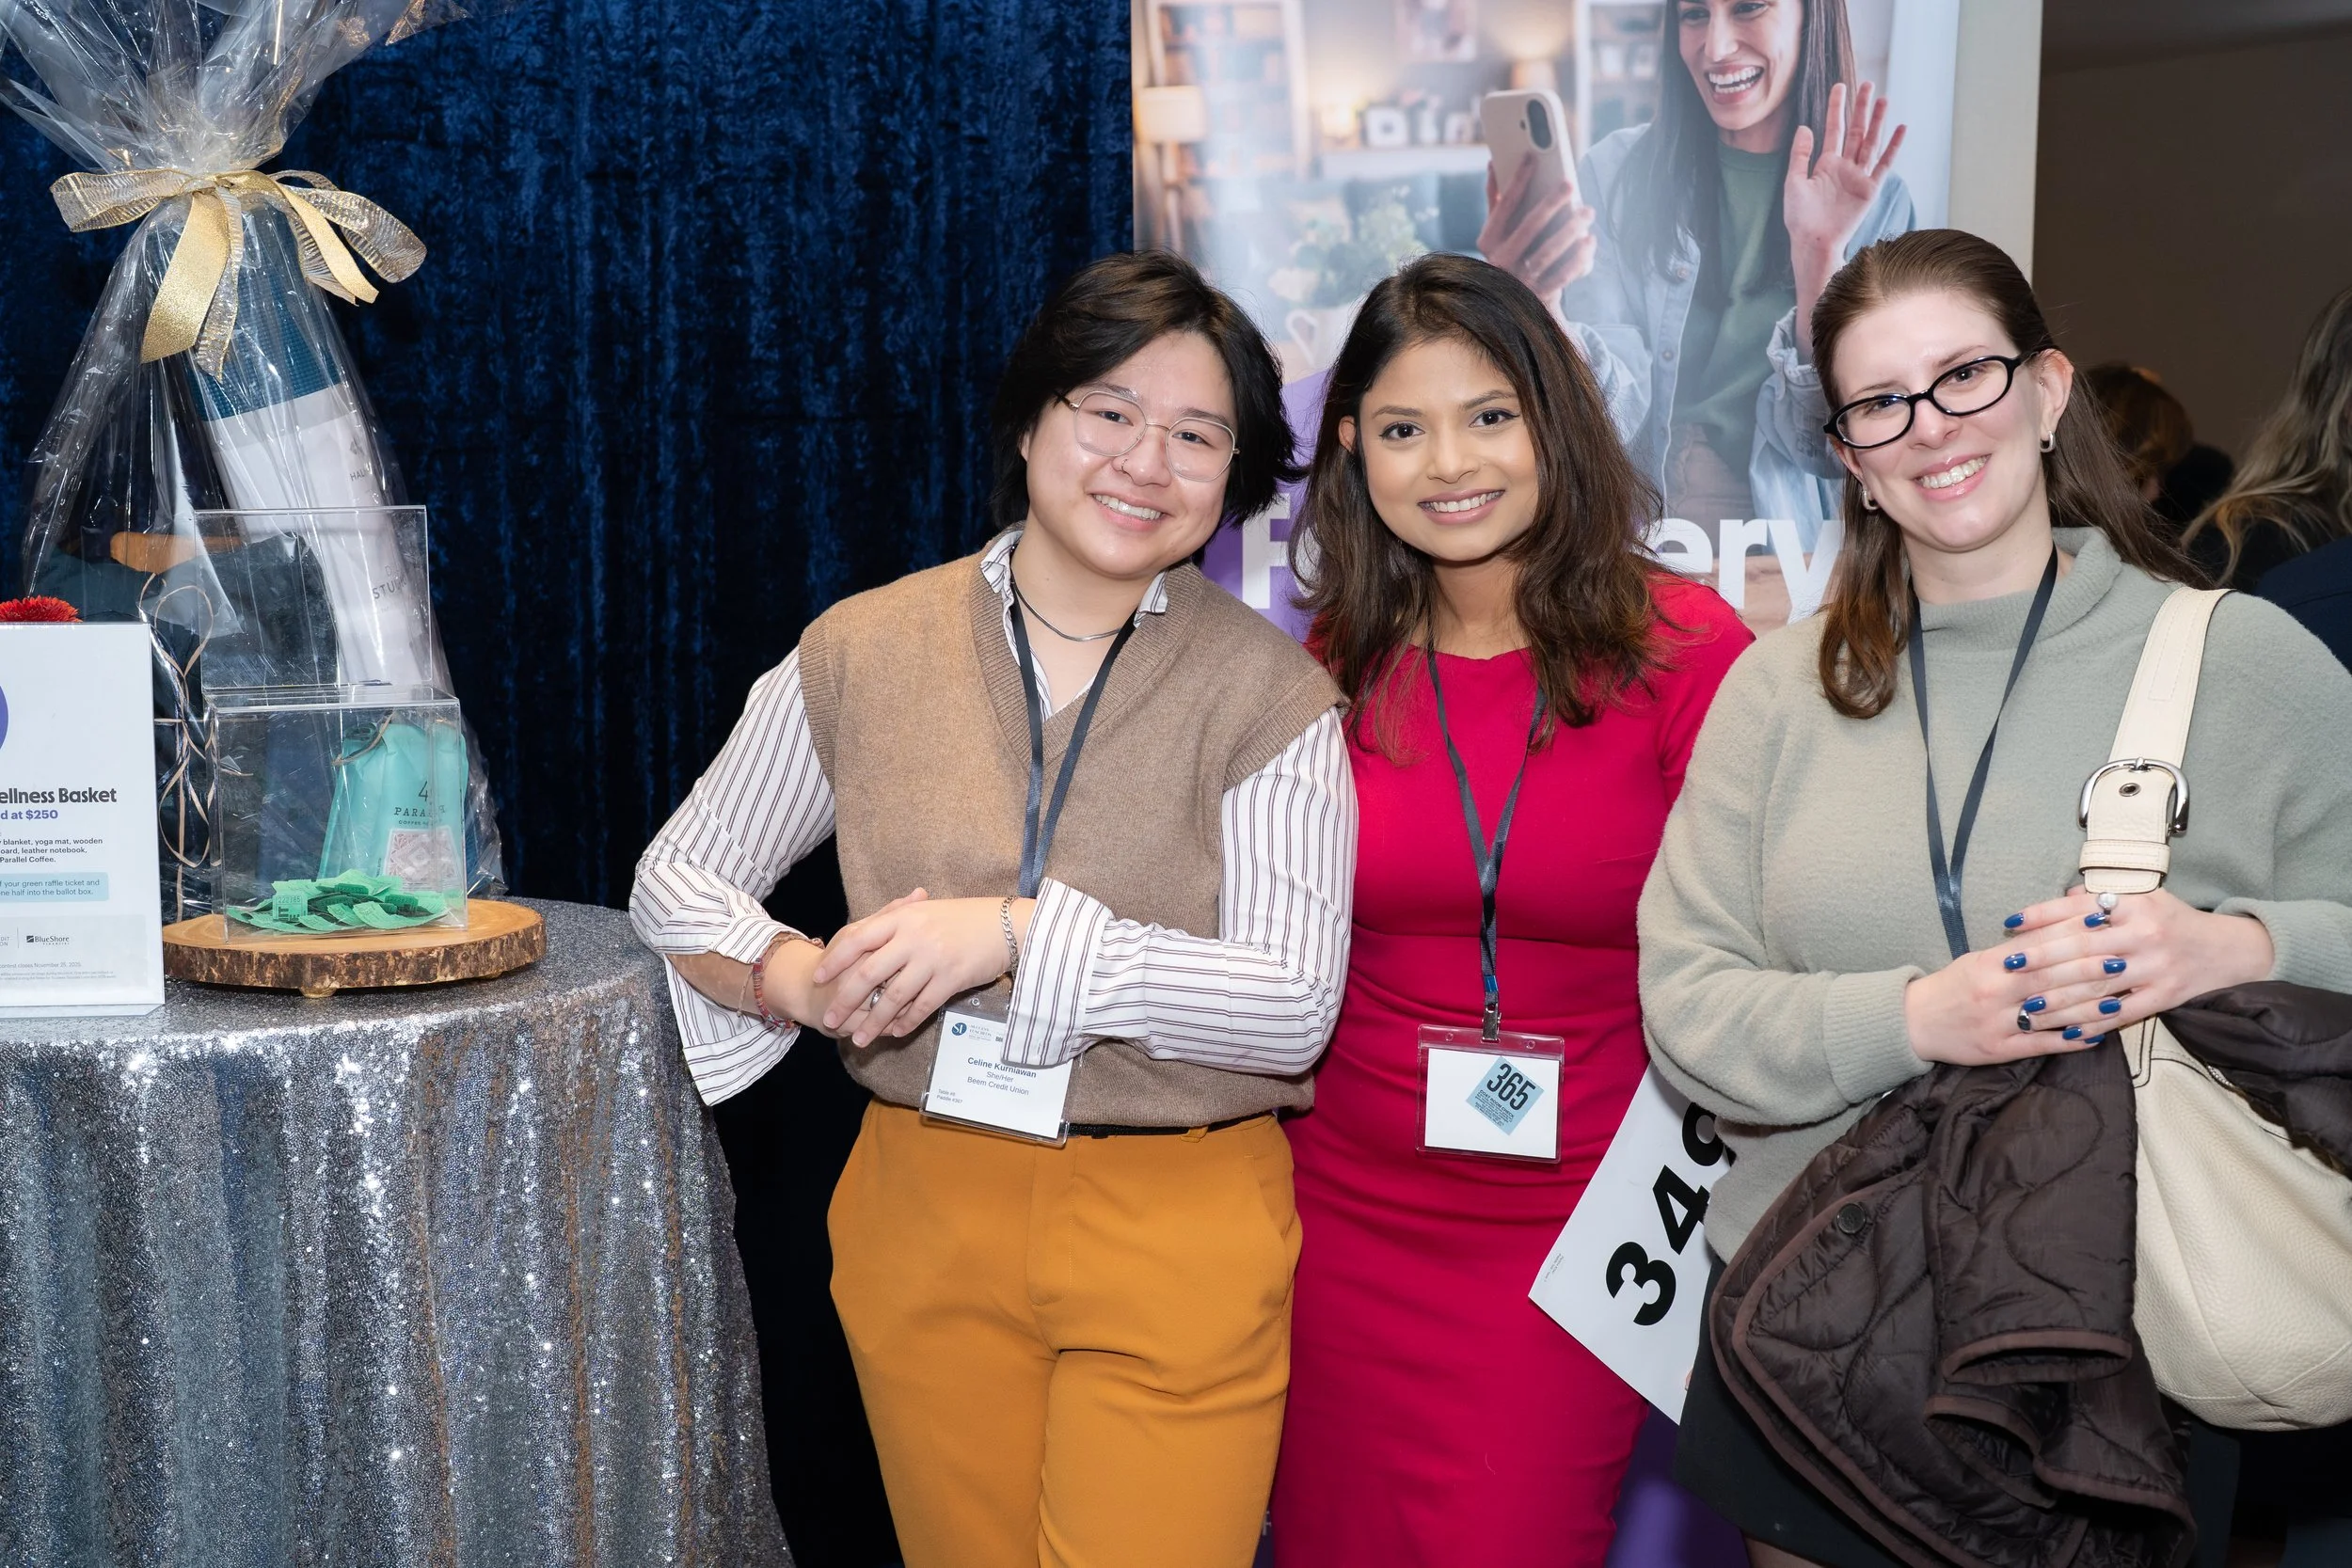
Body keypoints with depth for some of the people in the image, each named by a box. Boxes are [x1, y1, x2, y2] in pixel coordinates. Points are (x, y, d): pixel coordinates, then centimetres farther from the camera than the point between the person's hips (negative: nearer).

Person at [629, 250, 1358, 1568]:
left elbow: (1294, 1004, -13)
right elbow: (678, 877, 10)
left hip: (1176, 1230, -2)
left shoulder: (1269, 693, -5)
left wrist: (1022, 934, -23)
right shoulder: (864, 653, 2)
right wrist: (800, 983, -11)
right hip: (928, 1221, 3)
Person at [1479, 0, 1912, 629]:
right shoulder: (1614, 174, 3)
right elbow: (1615, 418, -7)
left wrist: (1818, 260, -16)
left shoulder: (1874, 201, 4)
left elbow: (1818, 444, -3)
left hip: (1782, 555, 1)